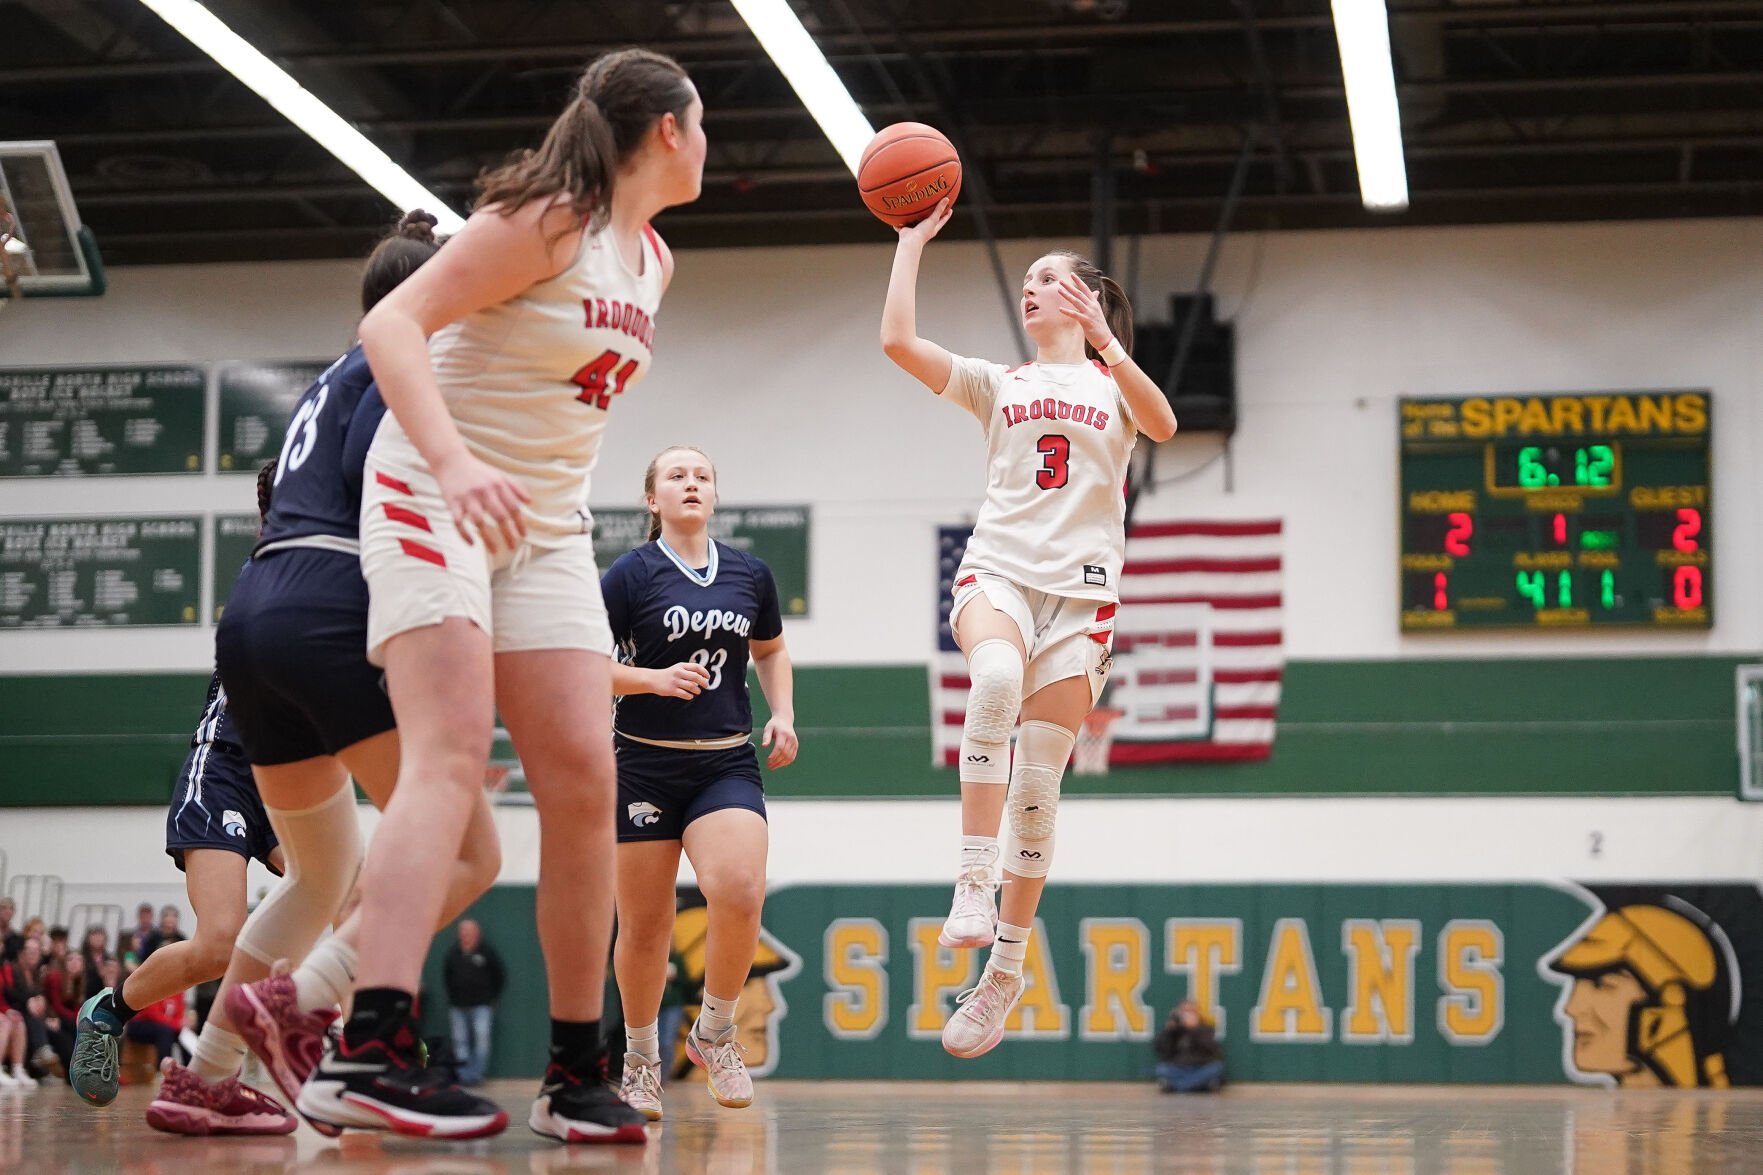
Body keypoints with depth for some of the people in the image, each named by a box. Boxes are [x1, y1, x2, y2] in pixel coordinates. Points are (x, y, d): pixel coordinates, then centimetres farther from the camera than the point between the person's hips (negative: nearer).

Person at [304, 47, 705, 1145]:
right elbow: (392, 322, -22)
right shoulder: (547, 221, -13)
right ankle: (369, 1052, -35)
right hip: (433, 501, -8)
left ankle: (578, 1071, 4)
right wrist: (454, 464, -36)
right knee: (452, 759, -24)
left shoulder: (653, 261, 12)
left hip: (547, 528, 8)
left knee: (584, 780, -2)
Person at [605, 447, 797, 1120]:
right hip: (645, 766, -2)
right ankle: (641, 1059, 24)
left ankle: (714, 1033, 0)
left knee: (740, 892, -23)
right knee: (644, 925, 2)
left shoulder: (750, 576, 8)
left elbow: (770, 650, 25)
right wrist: (655, 678, -17)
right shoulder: (632, 574, -3)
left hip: (727, 764, 2)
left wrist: (783, 714, 10)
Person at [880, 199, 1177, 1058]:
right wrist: (913, 242, 11)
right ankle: (973, 883, -39)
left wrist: (1105, 344, -20)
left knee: (1038, 785, -5)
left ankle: (1004, 975, 3)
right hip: (997, 569, 1)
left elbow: (1161, 425, -9)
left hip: (1080, 591, 0)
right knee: (995, 678, -36)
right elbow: (898, 341, 7)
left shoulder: (1114, 386, 15)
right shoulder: (999, 386, 20)